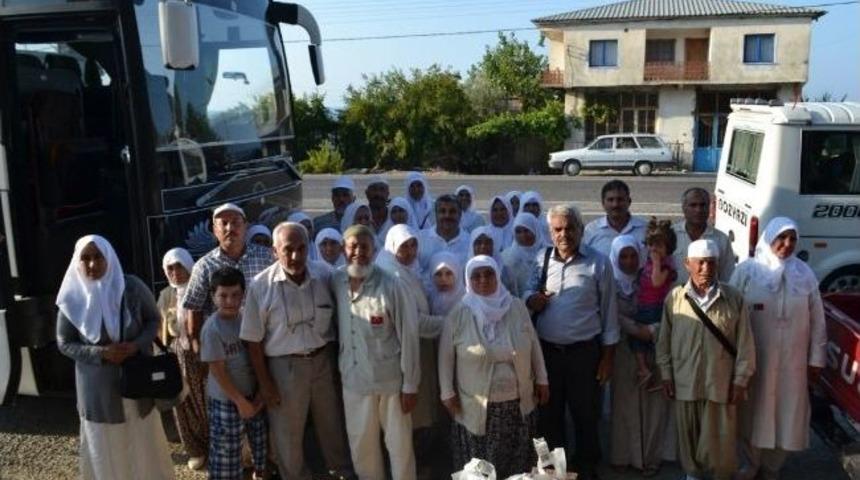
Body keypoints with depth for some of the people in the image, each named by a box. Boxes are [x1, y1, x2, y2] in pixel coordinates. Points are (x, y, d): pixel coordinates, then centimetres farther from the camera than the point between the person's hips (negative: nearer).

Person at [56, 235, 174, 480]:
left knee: (143, 441, 13)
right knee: (106, 447, 10)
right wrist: (101, 353, -17)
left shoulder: (132, 287, -10)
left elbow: (154, 319, 3)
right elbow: (64, 343, -1)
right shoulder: (73, 298, -10)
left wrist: (137, 345, -15)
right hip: (98, 385, 0)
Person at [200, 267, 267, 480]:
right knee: (226, 448, 4)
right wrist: (240, 401, -13)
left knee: (260, 437, 21)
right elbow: (217, 370, -18)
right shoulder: (212, 328, -20)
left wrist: (261, 391, -1)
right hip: (225, 399, -6)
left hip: (252, 393, 6)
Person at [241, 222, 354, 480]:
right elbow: (253, 340, -9)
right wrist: (265, 383, -6)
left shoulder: (325, 276, -7)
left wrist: (338, 362, 5)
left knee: (333, 425, 20)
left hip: (324, 361, 2)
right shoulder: (261, 285, -14)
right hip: (284, 366, -2)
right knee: (287, 434, 14)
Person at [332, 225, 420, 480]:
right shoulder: (335, 282, -3)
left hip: (391, 380, -4)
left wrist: (410, 385, -10)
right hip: (353, 379, 4)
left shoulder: (391, 286, -15)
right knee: (361, 444, 17)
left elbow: (408, 336, -12)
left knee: (400, 444, 10)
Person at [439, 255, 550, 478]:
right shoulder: (459, 314, -8)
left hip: (518, 404, 2)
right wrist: (447, 392, -4)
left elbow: (533, 345, 6)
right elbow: (446, 355, -3)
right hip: (477, 407, -2)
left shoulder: (517, 307, -2)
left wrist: (541, 380, 8)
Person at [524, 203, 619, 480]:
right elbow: (528, 293, 12)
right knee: (549, 414, 15)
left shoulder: (598, 263, -5)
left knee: (586, 415, 10)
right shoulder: (540, 261, 4)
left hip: (584, 351, -3)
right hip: (547, 350, 3)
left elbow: (608, 311, -3)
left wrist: (608, 356, -4)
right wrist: (532, 300, -13)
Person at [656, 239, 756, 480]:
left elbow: (744, 345, -2)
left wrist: (740, 380, -3)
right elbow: (664, 340, 2)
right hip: (685, 382, 1)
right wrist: (666, 374, 2)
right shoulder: (674, 297, -4)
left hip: (721, 383, -1)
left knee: (721, 439, 10)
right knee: (689, 435, 16)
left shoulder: (734, 298, -6)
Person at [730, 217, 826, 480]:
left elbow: (817, 321, 2)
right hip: (753, 359, -1)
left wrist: (816, 359, 2)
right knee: (753, 412, 13)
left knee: (786, 413, 11)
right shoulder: (746, 270, -8)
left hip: (791, 361, 1)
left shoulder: (805, 274, -3)